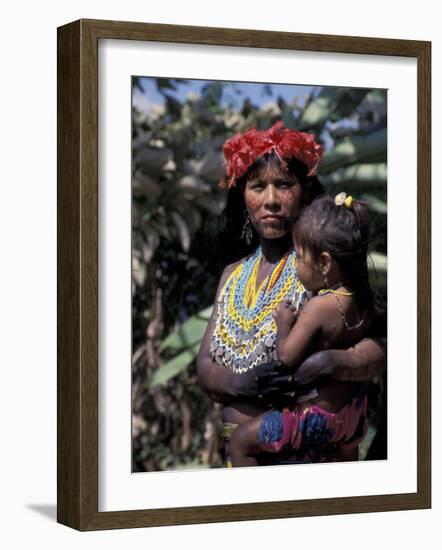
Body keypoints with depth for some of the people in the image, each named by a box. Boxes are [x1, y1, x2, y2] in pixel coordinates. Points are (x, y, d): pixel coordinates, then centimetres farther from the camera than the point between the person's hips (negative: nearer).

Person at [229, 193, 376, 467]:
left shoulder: (319, 307, -27)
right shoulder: (363, 298, -4)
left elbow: (287, 356, -26)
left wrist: (284, 324, -8)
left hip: (319, 415, -8)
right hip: (354, 411, 8)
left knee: (240, 441, 1)